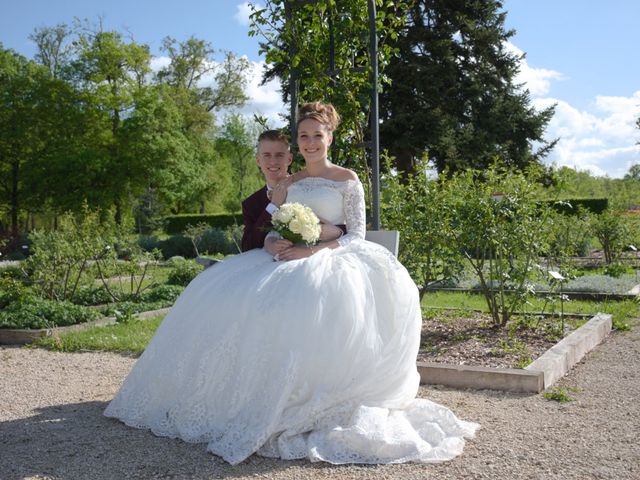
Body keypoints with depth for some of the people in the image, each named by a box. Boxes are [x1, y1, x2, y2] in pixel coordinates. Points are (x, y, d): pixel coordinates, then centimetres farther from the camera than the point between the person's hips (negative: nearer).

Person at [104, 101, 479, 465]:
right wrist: (273, 244, -10)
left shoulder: (348, 180, 5)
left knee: (317, 301, -38)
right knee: (221, 293, -14)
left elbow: (356, 235, -2)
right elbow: (273, 229, 15)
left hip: (332, 259, -5)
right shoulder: (289, 183, 18)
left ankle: (306, 407, -23)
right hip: (288, 259, 5)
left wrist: (314, 250, -18)